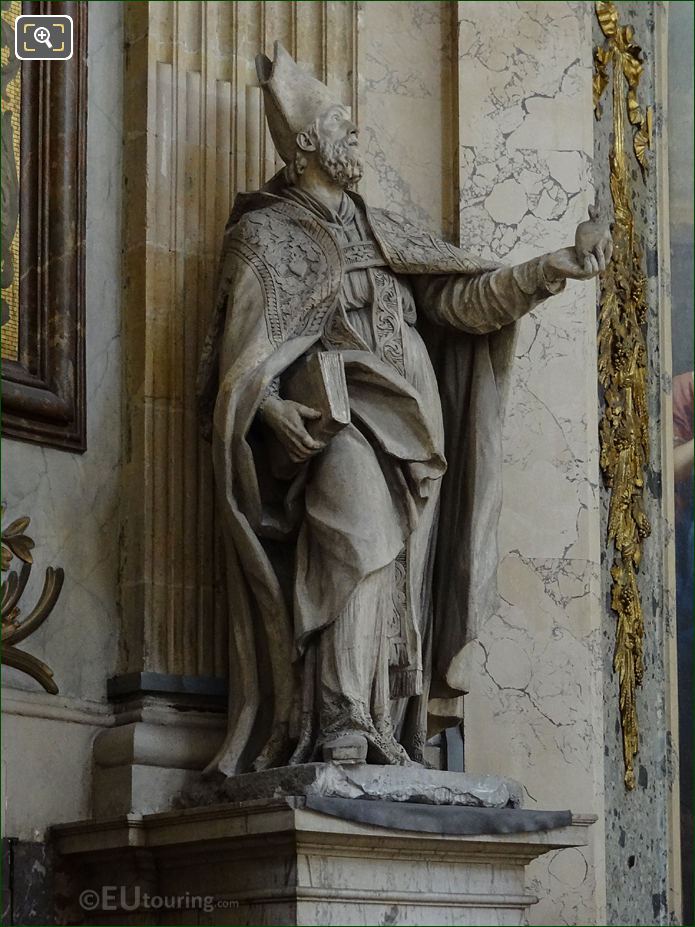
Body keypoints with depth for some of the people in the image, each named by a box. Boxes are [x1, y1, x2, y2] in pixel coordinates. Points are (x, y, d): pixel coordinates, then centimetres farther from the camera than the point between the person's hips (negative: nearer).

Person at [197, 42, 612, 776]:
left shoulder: (381, 234, 25)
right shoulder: (267, 234, 9)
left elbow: (463, 296, 16)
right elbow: (244, 348, -3)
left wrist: (552, 269, 3)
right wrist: (270, 408, -24)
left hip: (406, 426, 6)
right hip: (331, 417, -6)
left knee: (394, 578, -4)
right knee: (359, 521, -31)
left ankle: (383, 735, -7)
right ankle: (342, 725, -37)